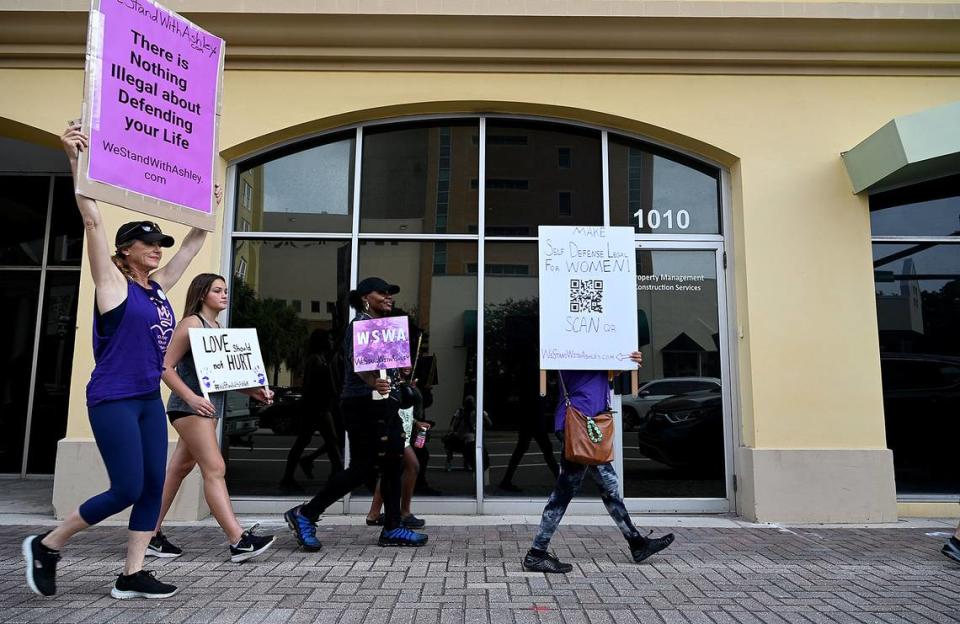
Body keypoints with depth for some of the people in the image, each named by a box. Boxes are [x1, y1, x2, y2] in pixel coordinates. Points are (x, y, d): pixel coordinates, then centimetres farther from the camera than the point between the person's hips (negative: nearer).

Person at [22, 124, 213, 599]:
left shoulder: (159, 287, 10)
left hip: (150, 400, 7)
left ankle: (132, 576, 15)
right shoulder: (113, 283, -7)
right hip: (113, 400, -7)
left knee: (153, 487, 4)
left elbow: (191, 245, 19)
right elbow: (93, 220, -15)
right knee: (127, 489, -6)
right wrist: (75, 161, -20)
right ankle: (46, 545, 17)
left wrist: (208, 211, 18)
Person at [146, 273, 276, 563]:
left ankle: (151, 536, 22)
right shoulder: (191, 323, -7)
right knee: (215, 470, -12)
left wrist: (252, 390, 7)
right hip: (189, 407, -9)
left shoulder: (218, 328, 17)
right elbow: (165, 367, -13)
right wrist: (191, 397, -24)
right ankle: (239, 541, -14)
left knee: (179, 469, 12)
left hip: (209, 407, 9)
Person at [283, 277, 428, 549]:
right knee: (364, 467, -8)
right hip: (365, 406, -10)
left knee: (393, 465, 8)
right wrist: (373, 382, -49)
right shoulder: (360, 324, -11)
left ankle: (392, 529, 15)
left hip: (385, 406, 10)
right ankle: (305, 514, 2)